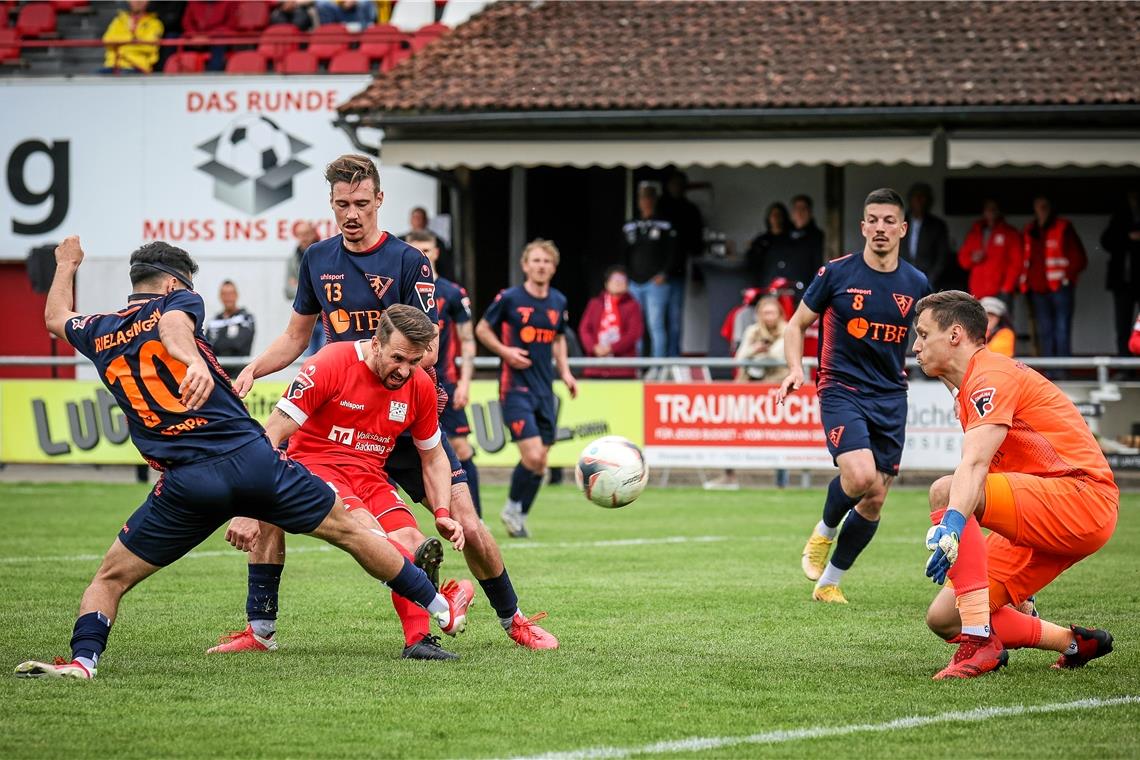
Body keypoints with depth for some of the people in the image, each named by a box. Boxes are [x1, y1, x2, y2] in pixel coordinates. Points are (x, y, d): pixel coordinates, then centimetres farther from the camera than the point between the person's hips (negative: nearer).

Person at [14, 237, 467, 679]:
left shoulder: (99, 334, 17)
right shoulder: (177, 302, 7)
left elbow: (56, 318, 39)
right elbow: (173, 325, -19)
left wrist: (66, 265, 58)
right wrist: (195, 362, -40)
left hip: (186, 483, 1)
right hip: (251, 459, -1)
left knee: (111, 578, 14)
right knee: (347, 530, 15)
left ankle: (83, 660, -10)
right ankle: (440, 609, 24)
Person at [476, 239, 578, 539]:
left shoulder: (558, 302, 8)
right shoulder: (509, 298, -7)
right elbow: (482, 329, 4)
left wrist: (565, 371, 10)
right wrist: (505, 351, -12)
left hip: (545, 390, 6)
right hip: (516, 387, -6)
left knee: (539, 463, 7)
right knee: (532, 456, -16)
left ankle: (519, 516, 24)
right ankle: (513, 507, 7)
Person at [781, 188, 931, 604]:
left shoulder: (916, 284, 4)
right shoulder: (836, 273, -5)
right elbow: (797, 324, 5)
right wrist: (796, 368, -12)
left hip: (891, 398, 4)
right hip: (842, 391, -4)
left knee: (874, 501, 2)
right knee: (860, 476, -26)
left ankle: (828, 583, 19)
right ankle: (825, 530, 6)